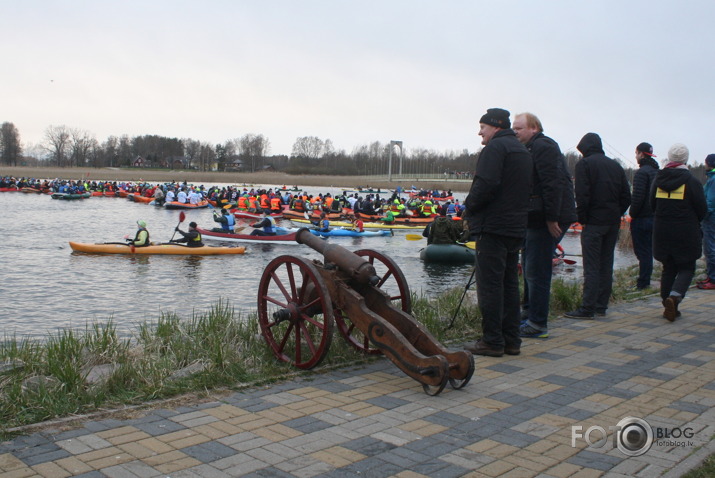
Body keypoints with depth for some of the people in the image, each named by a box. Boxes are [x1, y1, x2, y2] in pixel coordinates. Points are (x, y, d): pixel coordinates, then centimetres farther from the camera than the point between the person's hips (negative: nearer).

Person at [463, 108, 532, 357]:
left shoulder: (495, 147, -10)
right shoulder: (523, 151, 19)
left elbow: (485, 185, -22)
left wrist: (469, 208, -5)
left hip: (492, 227, -9)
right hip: (516, 227, 9)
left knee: (489, 283, -5)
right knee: (509, 283, 12)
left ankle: (492, 341, -2)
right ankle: (511, 341, 15)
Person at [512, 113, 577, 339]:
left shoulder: (542, 147, -13)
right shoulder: (531, 149, 20)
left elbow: (553, 184, -22)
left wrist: (551, 218, -24)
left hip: (547, 220, -11)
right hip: (536, 219, 11)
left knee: (537, 271, -7)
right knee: (530, 269, 18)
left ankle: (537, 325, -1)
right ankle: (529, 313, 29)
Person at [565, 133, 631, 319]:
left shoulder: (584, 164, -5)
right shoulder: (616, 165, 14)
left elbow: (582, 195, -15)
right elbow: (627, 196, 11)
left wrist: (582, 218, -6)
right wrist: (616, 214, 12)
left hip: (594, 222, -6)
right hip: (613, 222, 6)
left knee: (591, 267, -6)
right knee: (606, 265, 11)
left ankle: (587, 308, -6)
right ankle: (601, 306, 15)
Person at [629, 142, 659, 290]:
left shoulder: (642, 172, -16)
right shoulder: (657, 172, 12)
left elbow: (637, 196, -21)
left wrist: (633, 214, -10)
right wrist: (655, 211, 17)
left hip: (641, 219, -8)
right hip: (654, 217, 8)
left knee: (642, 251, -3)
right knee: (648, 250, 14)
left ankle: (642, 284, 0)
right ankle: (645, 281, 21)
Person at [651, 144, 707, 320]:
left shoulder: (658, 179, 3)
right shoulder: (691, 181, -10)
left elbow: (652, 204, 11)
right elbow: (702, 209, -6)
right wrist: (694, 222, 14)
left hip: (662, 231, 4)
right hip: (686, 233, -4)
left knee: (668, 268, 13)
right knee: (687, 268, 5)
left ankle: (668, 306, 13)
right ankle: (675, 296, -18)